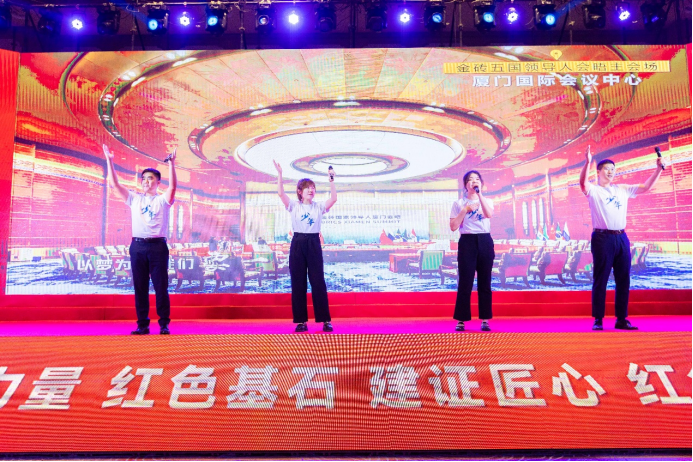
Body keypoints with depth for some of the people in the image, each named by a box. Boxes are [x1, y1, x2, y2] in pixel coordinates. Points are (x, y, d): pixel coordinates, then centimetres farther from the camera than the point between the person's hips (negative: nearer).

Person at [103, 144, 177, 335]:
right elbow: (115, 185, 8)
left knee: (161, 287, -2)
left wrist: (171, 164, -22)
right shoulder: (134, 199, 14)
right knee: (140, 287, 4)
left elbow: (172, 186, -13)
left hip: (158, 246, -3)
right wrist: (109, 161, 1)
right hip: (138, 246, 3)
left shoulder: (162, 200, 6)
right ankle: (142, 324, 11)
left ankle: (164, 324, 6)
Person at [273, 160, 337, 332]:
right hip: (298, 243, 0)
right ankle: (301, 321, 11)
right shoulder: (294, 206, 4)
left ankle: (326, 320, 7)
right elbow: (280, 193, -10)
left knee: (318, 282, 0)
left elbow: (334, 198, -10)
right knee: (298, 283, 3)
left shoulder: (319, 206, 6)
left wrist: (331, 180, -15)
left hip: (314, 243, 0)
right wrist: (280, 174, -17)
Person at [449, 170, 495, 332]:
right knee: (465, 283, -3)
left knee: (484, 283, 4)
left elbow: (489, 214, -14)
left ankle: (485, 320, 11)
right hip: (467, 242, -2)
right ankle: (461, 320, 4)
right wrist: (465, 209, -9)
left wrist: (479, 193, -16)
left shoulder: (487, 201, 10)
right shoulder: (459, 203, 5)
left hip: (485, 242, 2)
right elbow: (453, 227, -3)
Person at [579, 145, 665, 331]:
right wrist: (587, 163, -35)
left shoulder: (622, 189, 19)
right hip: (603, 238, -5)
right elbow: (582, 183, -19)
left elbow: (646, 187, 20)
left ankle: (621, 319, 14)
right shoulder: (593, 190, 2)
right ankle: (598, 320, 2)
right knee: (600, 280, -3)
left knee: (623, 280, 6)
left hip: (621, 238, 5)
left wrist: (659, 169, 8)